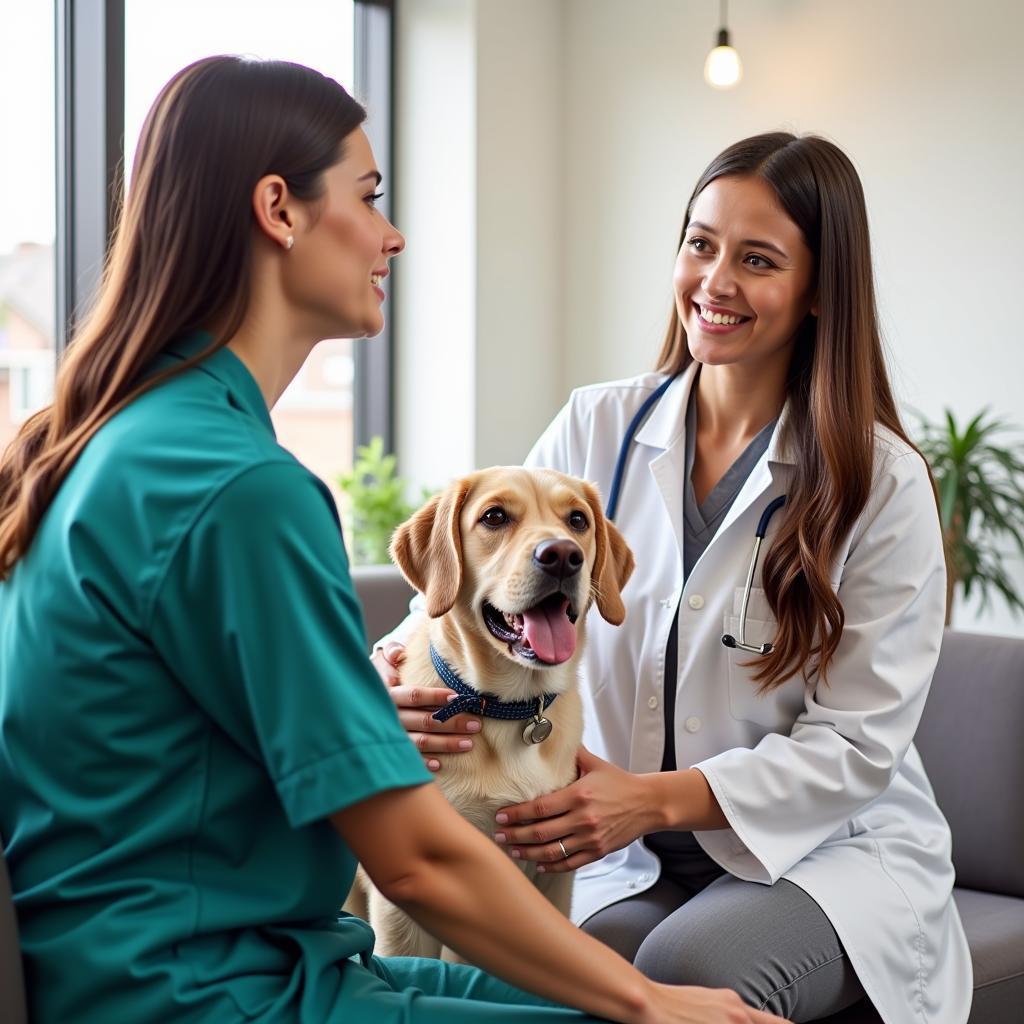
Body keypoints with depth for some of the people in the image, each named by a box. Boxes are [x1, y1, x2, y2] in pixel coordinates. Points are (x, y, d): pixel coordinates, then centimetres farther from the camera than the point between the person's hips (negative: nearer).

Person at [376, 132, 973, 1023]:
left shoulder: (883, 482, -7)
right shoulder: (595, 431, 3)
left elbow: (855, 743, -10)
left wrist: (656, 798, -24)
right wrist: (398, 672, -28)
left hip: (829, 848, -1)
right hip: (633, 864, 2)